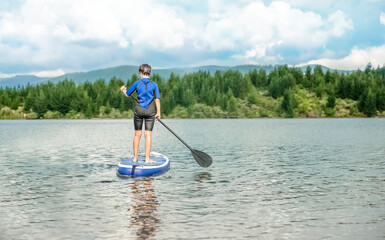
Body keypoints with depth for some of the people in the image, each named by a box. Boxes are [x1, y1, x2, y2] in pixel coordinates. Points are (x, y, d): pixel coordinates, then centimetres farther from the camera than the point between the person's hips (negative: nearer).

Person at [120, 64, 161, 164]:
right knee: (148, 135, 1)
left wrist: (123, 89, 32)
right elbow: (157, 100, -4)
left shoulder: (137, 83, -2)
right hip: (150, 111, 0)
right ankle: (147, 159, -1)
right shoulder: (154, 84, -2)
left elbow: (127, 94, 10)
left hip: (139, 111, 0)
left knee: (137, 134, 11)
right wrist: (158, 113, 5)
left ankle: (135, 157, 19)